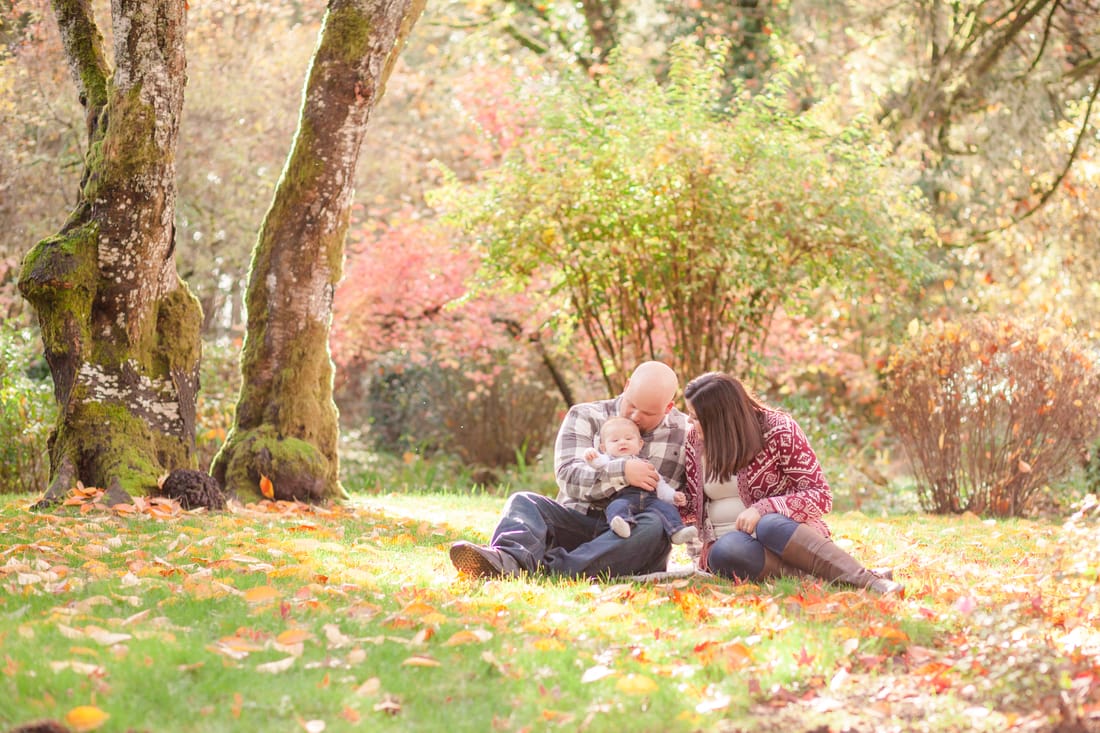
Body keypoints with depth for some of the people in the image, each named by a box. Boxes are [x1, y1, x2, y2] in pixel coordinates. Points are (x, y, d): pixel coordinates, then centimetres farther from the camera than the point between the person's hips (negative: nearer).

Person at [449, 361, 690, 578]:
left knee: (655, 526, -35)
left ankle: (549, 568, -52)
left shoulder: (684, 432, 9)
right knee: (523, 501, -22)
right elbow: (569, 477, -9)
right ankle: (510, 558, -59)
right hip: (579, 522, 1)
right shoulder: (585, 417, 6)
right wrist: (622, 472, -24)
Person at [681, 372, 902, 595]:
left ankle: (868, 579, -45)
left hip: (781, 531, -3)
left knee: (770, 526, -40)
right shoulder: (696, 439, 6)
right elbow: (691, 504, 17)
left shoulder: (778, 430, -7)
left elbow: (821, 495, -11)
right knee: (726, 551, -36)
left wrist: (763, 509, -23)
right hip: (731, 542, 3)